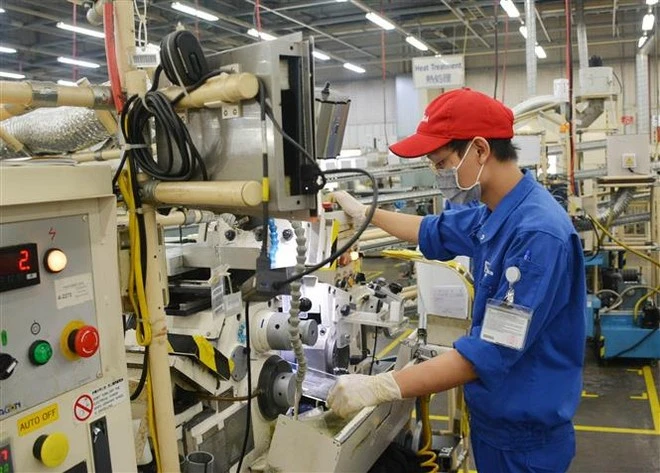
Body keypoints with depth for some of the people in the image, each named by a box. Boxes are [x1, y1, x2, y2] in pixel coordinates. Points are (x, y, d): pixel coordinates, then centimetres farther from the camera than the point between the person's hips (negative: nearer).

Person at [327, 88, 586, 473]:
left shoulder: (537, 233, -29)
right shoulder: (493, 213, 0)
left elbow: (490, 352, -31)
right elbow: (435, 233, 21)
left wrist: (379, 387, -31)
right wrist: (365, 214, 28)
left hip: (525, 434, -8)